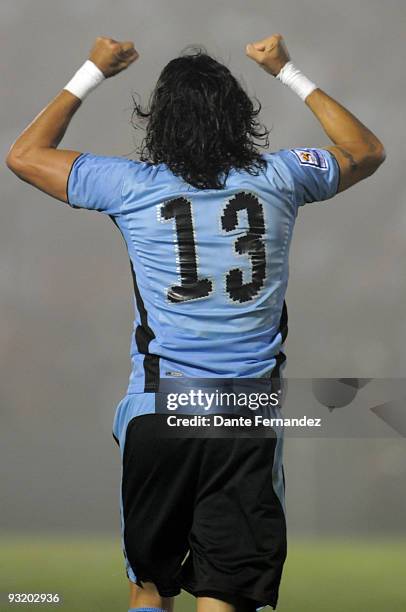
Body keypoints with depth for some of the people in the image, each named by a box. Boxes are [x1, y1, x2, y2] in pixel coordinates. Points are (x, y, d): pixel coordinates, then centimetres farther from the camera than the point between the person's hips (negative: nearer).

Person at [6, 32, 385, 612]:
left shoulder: (134, 185, -2)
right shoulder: (279, 177, 2)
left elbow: (25, 154, 13)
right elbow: (367, 151, 23)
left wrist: (91, 73, 20)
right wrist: (290, 73, 28)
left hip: (159, 412, 0)